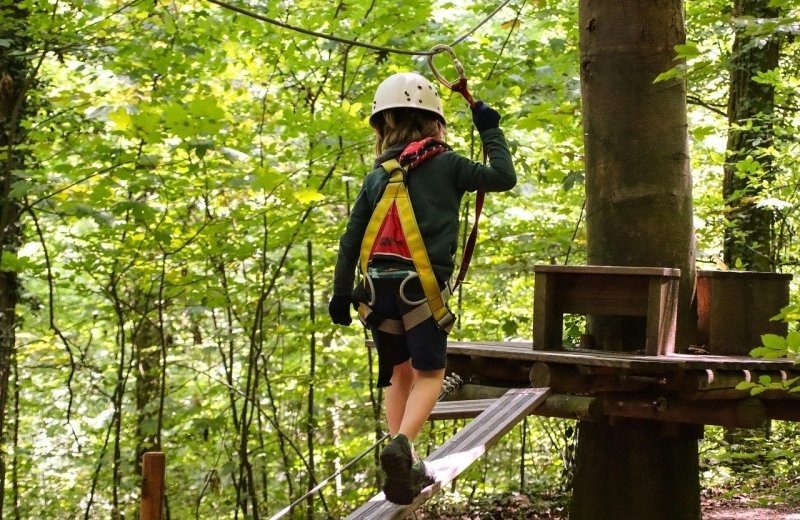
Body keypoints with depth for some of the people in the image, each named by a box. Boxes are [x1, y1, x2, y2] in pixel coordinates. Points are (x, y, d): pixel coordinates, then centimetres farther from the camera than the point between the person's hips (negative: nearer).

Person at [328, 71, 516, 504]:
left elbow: (351, 238, 11)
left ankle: (405, 466, 12)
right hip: (421, 287, -4)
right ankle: (401, 444, -26)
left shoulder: (378, 175, 12)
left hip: (378, 287, 5)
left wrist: (341, 291, 16)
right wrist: (490, 130, 18)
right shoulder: (446, 165, 0)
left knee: (400, 374, 17)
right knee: (428, 375, 1)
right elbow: (504, 178, 7)